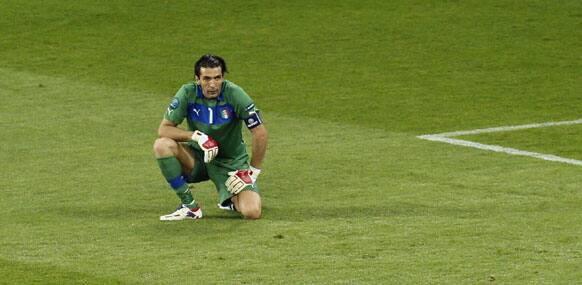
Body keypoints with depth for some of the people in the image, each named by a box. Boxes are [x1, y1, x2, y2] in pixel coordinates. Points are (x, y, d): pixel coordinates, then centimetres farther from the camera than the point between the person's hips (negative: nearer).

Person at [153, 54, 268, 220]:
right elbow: (163, 129, -14)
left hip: (232, 163, -2)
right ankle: (189, 206, -13)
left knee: (252, 212, -24)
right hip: (197, 157, 2)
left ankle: (230, 199, 16)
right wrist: (197, 136, -27)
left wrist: (253, 172, -12)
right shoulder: (188, 93, -14)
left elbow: (260, 133, -15)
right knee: (162, 145, -28)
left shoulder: (234, 94, -19)